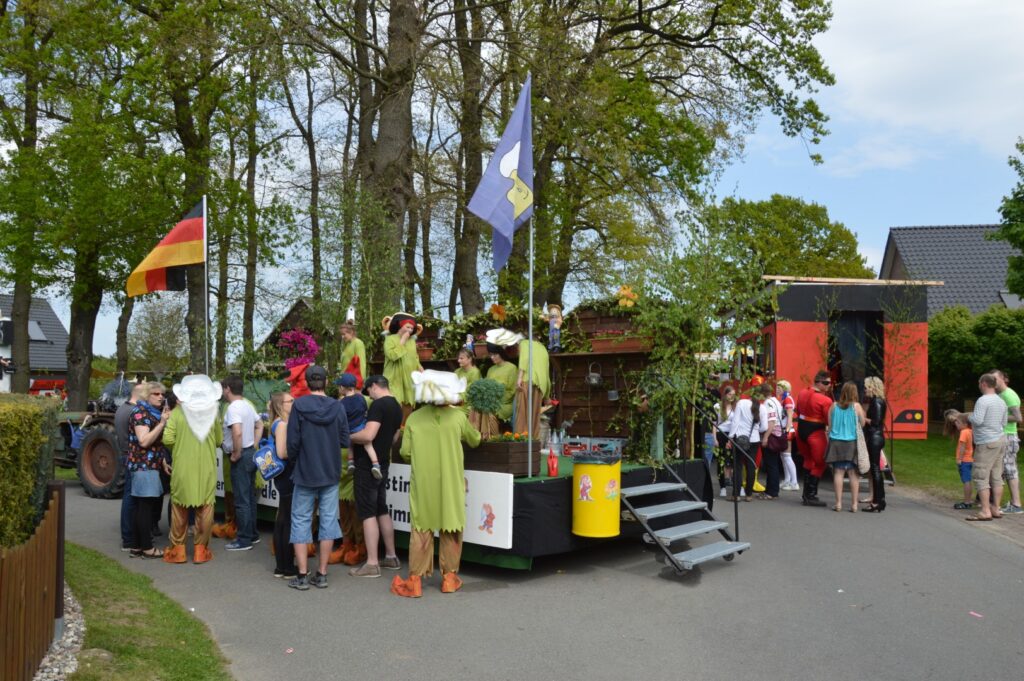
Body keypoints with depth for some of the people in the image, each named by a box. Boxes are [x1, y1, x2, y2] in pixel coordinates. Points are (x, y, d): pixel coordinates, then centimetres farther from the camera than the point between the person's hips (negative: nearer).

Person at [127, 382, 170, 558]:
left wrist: (163, 462, 22)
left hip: (151, 465, 9)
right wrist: (162, 423, -22)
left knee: (143, 507, 10)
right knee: (146, 506, -7)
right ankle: (147, 548, -3)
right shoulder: (140, 412, -10)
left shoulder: (154, 413, 18)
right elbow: (144, 441, -20)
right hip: (143, 465, -9)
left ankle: (138, 547, 14)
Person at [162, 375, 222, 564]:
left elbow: (168, 439, -12)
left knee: (180, 509, 12)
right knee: (205, 508, 8)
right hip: (207, 468, 1)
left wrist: (179, 448, 8)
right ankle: (200, 549, 12)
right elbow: (218, 440, 4)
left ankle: (178, 549, 18)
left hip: (182, 468, -1)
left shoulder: (176, 413, -6)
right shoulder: (212, 413, -1)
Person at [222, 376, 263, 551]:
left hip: (241, 457, -9)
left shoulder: (233, 408, -18)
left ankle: (244, 540, 4)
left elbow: (237, 432, -32)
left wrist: (236, 453, -20)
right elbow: (260, 425, 21)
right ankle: (252, 534, 25)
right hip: (251, 454, 9)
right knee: (250, 497, 16)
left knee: (241, 500, -2)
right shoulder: (248, 405, 11)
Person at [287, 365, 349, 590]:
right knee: (328, 521, 9)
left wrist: (294, 458, 10)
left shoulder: (299, 405, -11)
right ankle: (322, 575, 13)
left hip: (305, 474, -2)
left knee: (301, 521, 8)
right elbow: (345, 441, -1)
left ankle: (302, 576, 8)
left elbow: (292, 442, -10)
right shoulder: (337, 407, -5)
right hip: (331, 474, 2)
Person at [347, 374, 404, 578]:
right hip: (382, 464, 9)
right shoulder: (396, 407, 12)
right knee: (382, 510, 16)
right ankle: (391, 557, 23)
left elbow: (368, 435, -25)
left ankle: (372, 564, -5)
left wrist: (348, 437, -10)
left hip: (368, 465, -9)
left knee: (367, 512, -5)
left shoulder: (379, 404, -16)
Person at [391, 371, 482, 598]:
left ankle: (415, 581, 9)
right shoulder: (458, 417, -4)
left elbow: (405, 453, -2)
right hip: (451, 484, 0)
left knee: (421, 530, 7)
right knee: (451, 529, 11)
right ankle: (449, 577, 19)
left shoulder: (414, 419, -4)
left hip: (423, 484, 0)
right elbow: (475, 441, 11)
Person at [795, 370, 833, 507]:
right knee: (819, 464, 5)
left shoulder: (802, 393, 4)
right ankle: (811, 496, 4)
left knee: (808, 460, 23)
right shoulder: (825, 400, -18)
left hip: (801, 429, 7)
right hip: (816, 433, -7)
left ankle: (807, 493, 27)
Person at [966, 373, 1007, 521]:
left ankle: (985, 511, -10)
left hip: (987, 442, -9)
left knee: (980, 476, -7)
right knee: (996, 476, 11)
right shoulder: (1001, 402, 12)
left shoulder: (983, 400, -15)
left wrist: (970, 416, -3)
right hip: (1000, 439, 9)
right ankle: (996, 509, 15)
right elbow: (1004, 423, 18)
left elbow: (977, 420, -22)